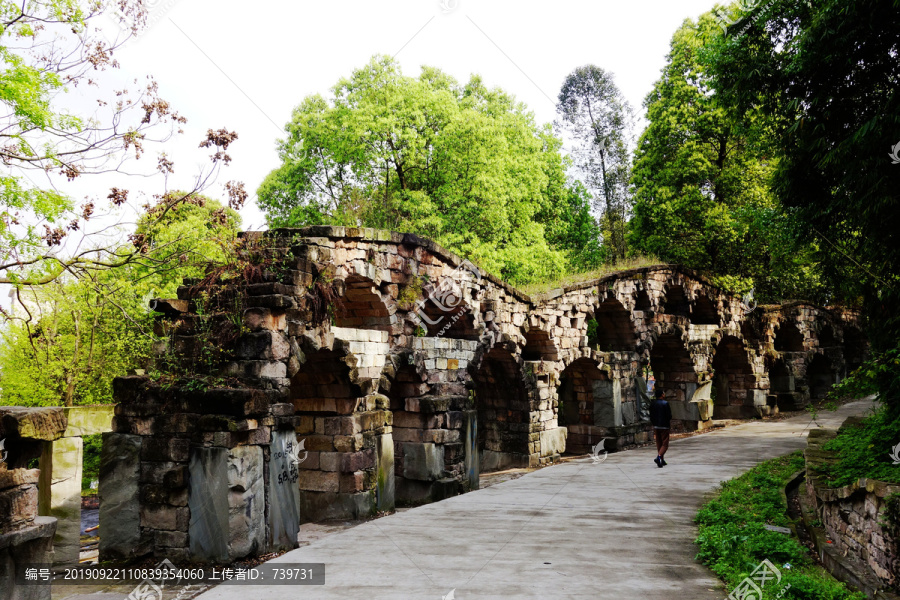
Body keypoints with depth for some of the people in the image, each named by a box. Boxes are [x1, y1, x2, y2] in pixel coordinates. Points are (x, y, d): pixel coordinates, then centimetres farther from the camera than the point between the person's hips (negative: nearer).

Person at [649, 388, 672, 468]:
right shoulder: (665, 403, -11)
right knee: (665, 444, -2)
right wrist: (670, 423, 7)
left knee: (659, 443, 14)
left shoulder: (652, 404, 4)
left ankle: (662, 460, 20)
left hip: (656, 426, 5)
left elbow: (651, 416, 8)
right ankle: (659, 457, -22)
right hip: (664, 426, -5)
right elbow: (669, 416, -11)